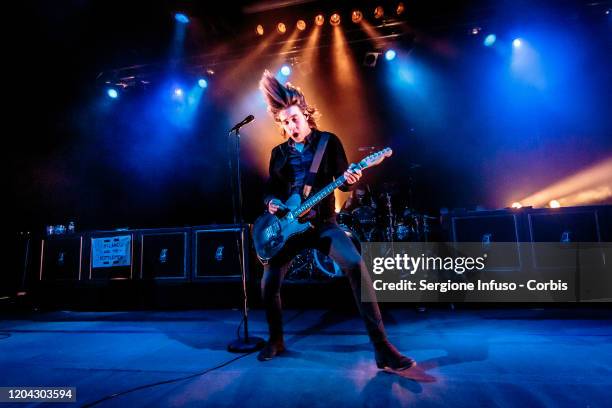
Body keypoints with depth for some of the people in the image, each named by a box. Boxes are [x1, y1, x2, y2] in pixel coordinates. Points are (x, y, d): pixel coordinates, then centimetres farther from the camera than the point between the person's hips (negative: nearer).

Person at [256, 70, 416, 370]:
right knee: (268, 284, 0)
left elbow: (342, 181, -1)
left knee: (356, 266, -26)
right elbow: (270, 188, 15)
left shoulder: (329, 142, 2)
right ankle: (276, 340, 28)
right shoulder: (278, 153, 10)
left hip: (323, 222, -3)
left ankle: (382, 347, -17)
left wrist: (349, 179, -24)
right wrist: (271, 202, -7)